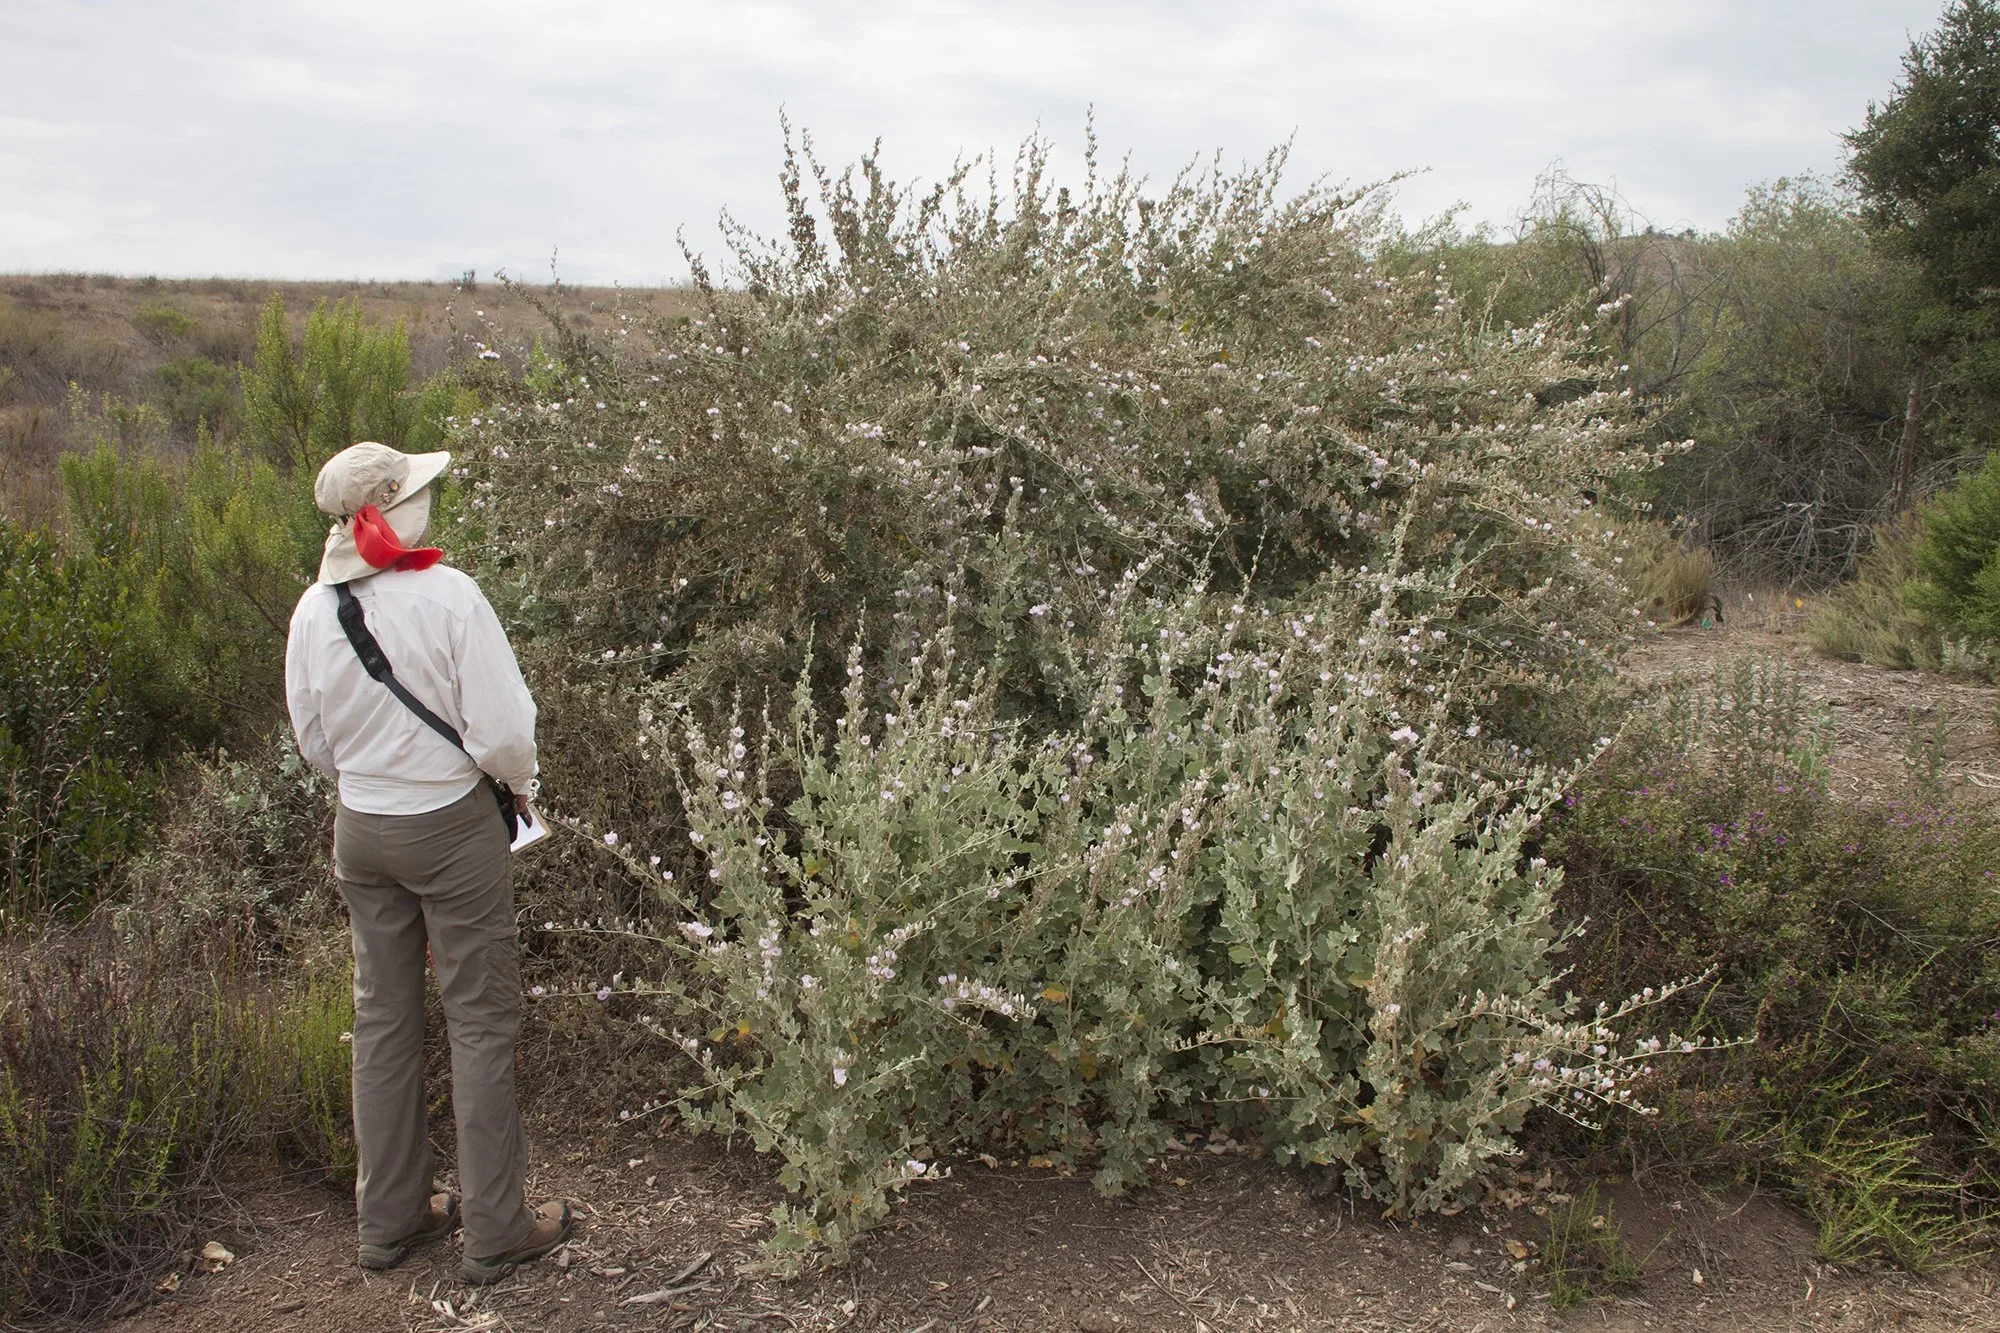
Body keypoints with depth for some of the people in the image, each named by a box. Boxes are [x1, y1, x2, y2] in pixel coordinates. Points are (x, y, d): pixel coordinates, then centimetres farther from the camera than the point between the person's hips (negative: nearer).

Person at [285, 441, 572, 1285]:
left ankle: (389, 1217, 31)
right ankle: (494, 1232, 17)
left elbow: (314, 741, 7)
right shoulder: (448, 596, -19)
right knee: (480, 1022, 7)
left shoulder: (314, 611, -4)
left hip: (360, 829, 5)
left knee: (383, 1019, 17)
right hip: (451, 827, -5)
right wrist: (520, 783, 1)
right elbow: (502, 737, -19)